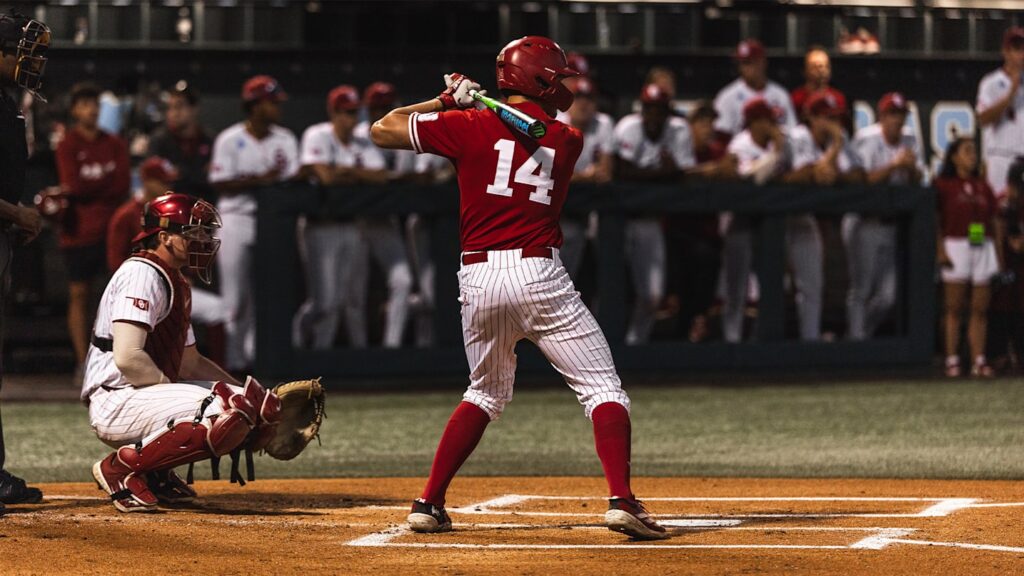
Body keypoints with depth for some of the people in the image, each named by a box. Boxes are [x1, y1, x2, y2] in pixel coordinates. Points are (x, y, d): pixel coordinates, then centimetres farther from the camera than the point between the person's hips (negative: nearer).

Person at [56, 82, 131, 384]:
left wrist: (88, 187, -4)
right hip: (79, 231, -2)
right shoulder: (67, 146, 3)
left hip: (112, 230, 2)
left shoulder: (114, 145, 11)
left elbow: (125, 184, 0)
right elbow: (73, 184, -10)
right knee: (79, 295, -2)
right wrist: (107, 184, -3)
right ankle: (82, 361, 0)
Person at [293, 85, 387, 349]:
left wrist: (349, 171, -13)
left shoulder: (363, 144, 10)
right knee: (326, 300, -11)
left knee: (357, 297, 7)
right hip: (322, 226, -5)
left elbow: (381, 177, -2)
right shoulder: (317, 136, -6)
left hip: (353, 225, 6)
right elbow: (326, 176, -18)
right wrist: (359, 175, -5)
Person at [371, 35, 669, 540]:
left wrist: (446, 101, 21)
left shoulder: (468, 125, 5)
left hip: (478, 280, 3)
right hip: (539, 275, -3)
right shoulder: (567, 141, 8)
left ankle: (428, 504, 17)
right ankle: (621, 500, -16)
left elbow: (383, 130, 12)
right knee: (603, 388, 2)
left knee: (486, 393, 23)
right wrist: (472, 102, 26)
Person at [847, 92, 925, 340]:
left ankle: (861, 333, 22)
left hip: (894, 224, 5)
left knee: (888, 295, 3)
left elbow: (917, 180, 7)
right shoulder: (866, 140, -10)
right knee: (861, 290, -3)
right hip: (865, 224, -5)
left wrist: (912, 166, -15)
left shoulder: (910, 139, 7)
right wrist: (894, 164, -25)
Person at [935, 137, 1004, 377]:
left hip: (983, 247, 5)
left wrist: (999, 255, 11)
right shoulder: (944, 185, 1)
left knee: (980, 309, 2)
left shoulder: (982, 186, 15)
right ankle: (952, 360, -3)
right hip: (956, 247, -4)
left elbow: (995, 222, 16)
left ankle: (978, 360, 2)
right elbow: (935, 221, -4)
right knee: (954, 308, -4)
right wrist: (940, 250, -14)